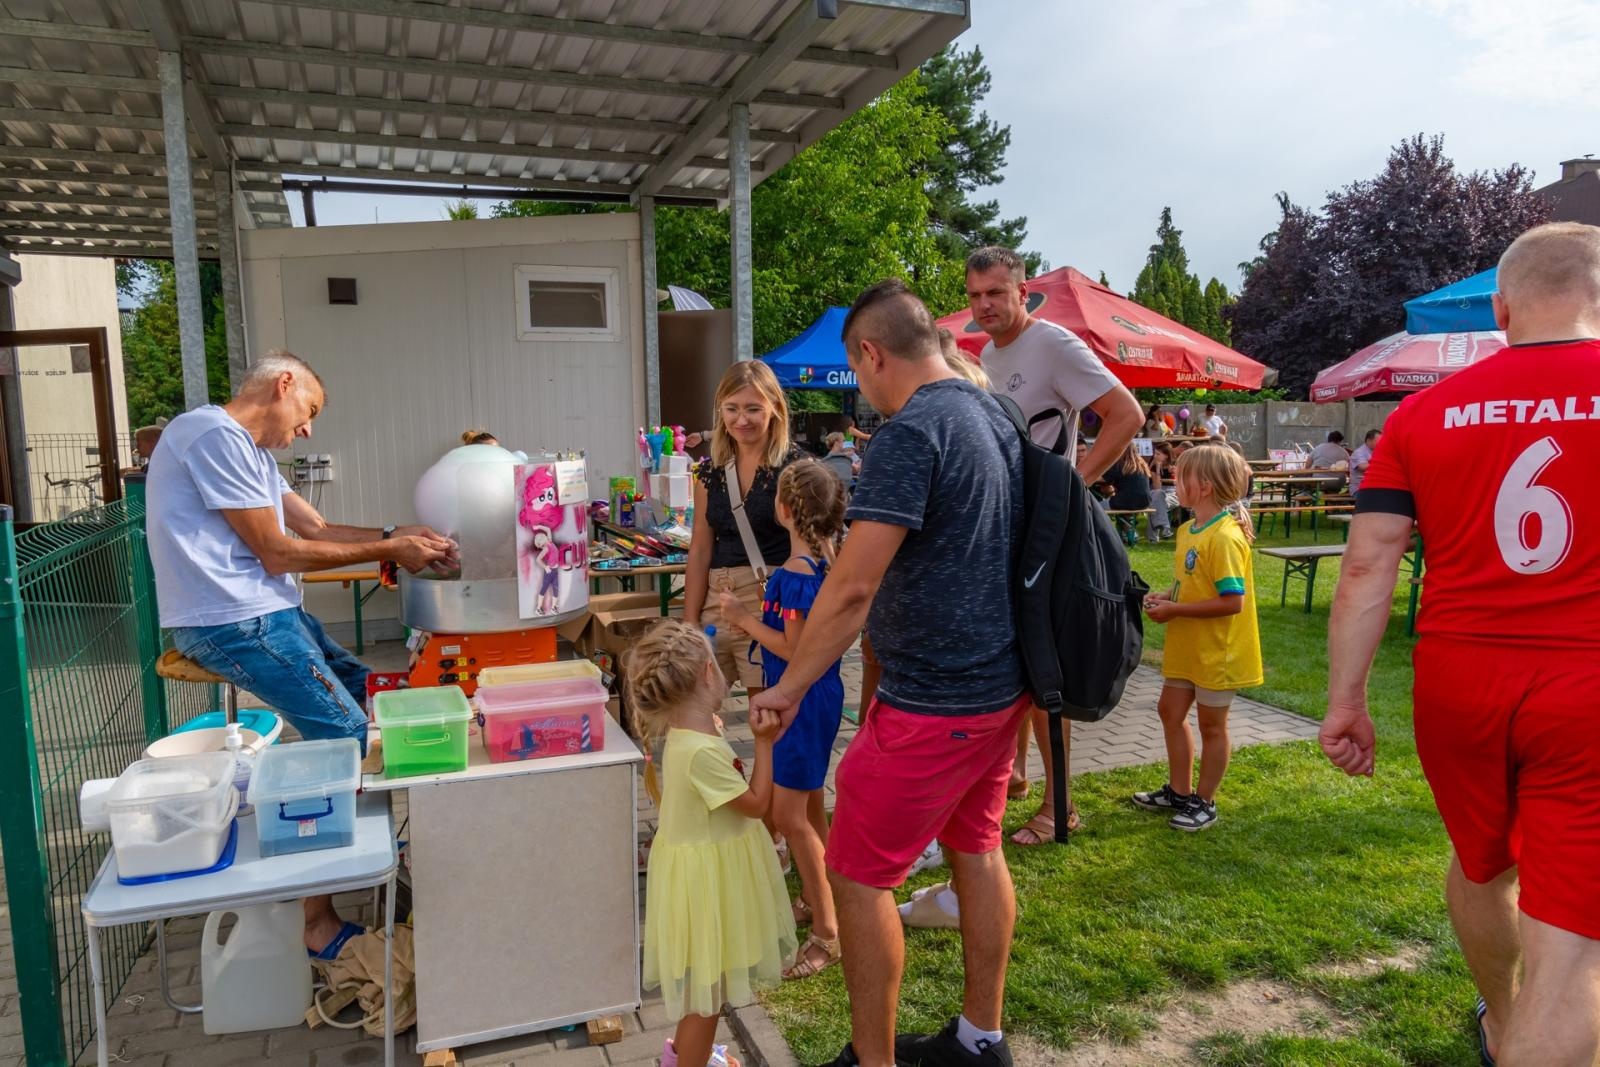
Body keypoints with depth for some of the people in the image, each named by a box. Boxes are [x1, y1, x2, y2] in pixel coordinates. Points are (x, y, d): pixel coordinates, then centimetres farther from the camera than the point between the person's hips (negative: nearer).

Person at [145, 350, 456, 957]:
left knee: (365, 693, 15)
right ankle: (320, 923, -7)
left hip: (264, 611, 11)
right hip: (232, 622, -11)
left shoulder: (249, 450, 18)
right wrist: (388, 551, -10)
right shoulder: (216, 435, -15)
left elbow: (317, 528, 14)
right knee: (348, 738, -14)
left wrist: (397, 537, 1)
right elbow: (277, 552, -16)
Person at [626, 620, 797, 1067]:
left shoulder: (687, 735, -1)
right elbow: (756, 803, -20)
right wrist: (764, 742, -17)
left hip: (708, 867, 10)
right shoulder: (701, 750, -32)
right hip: (708, 875, -10)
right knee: (708, 984, 8)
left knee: (705, 978, 28)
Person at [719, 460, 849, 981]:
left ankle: (827, 933, 5)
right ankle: (813, 899, 38)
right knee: (808, 803, 22)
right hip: (820, 691, 10)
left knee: (789, 815, -4)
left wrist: (744, 618, -16)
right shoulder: (830, 555, 3)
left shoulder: (795, 572, -25)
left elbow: (794, 649, -24)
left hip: (802, 698, -10)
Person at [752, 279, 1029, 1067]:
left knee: (859, 877, 6)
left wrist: (789, 688, -14)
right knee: (977, 849, 21)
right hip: (1002, 684, 9)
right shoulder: (996, 417, 7)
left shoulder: (910, 434, -21)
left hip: (931, 705, -9)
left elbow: (853, 587, -24)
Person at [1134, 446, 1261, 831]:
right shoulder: (1188, 531, 6)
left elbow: (1231, 601, -28)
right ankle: (1179, 792, 32)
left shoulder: (1225, 538, -23)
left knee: (1211, 725, 7)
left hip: (1216, 651, -9)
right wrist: (1167, 598, 0)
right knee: (1170, 712, 17)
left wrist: (1174, 610, -23)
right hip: (1186, 646, 9)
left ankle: (1204, 803, 23)